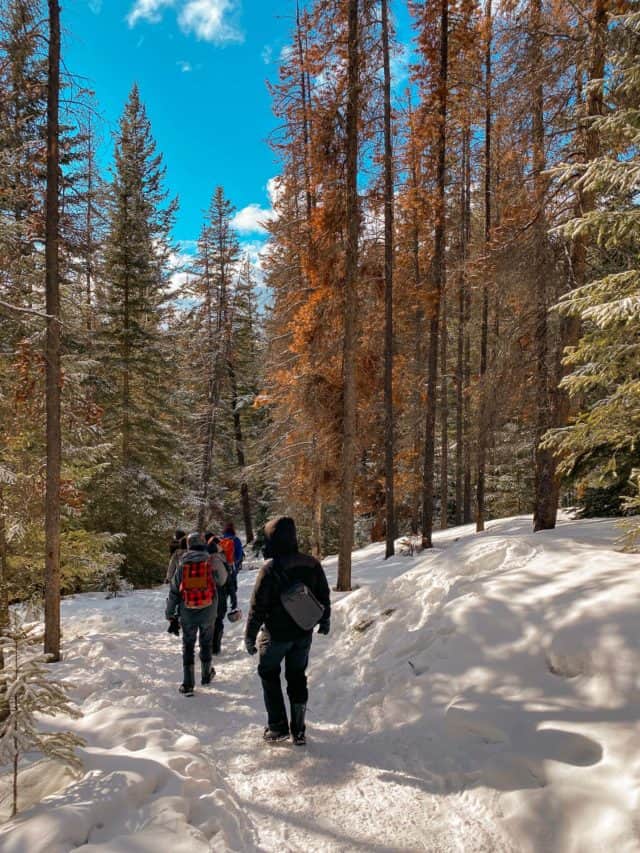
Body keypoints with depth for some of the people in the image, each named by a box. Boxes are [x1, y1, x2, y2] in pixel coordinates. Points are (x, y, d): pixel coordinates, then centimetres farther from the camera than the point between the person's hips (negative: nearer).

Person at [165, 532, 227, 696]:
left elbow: (173, 593, 1)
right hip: (208, 613, 0)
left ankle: (188, 684, 9)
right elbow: (222, 581, 6)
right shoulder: (211, 562, -8)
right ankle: (206, 675, 34)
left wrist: (171, 616, 9)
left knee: (188, 646, 11)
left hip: (187, 614, 0)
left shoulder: (182, 566, -3)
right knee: (206, 644, 19)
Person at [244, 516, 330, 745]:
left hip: (277, 634, -5)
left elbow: (258, 606, -16)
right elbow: (324, 595, 7)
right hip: (304, 634, 5)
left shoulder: (270, 568, -20)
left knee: (269, 675, 16)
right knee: (297, 677, 17)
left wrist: (250, 635, -6)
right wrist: (325, 621, 22)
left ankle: (278, 726, 16)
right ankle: (298, 730, 22)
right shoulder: (312, 564, -4)